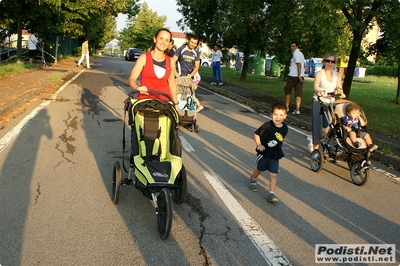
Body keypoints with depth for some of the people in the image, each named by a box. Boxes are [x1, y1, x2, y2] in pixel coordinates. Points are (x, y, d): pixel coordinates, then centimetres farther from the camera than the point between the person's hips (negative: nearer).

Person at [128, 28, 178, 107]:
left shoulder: (171, 62, 8)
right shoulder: (144, 58, -2)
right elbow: (131, 79, -6)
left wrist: (175, 103, 16)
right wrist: (138, 88, -27)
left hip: (164, 101, 3)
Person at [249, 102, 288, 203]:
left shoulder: (285, 128, -8)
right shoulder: (267, 126, -23)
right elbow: (256, 134, -15)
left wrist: (277, 147, 8)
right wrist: (259, 144, -26)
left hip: (275, 155, 2)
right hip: (264, 153, -2)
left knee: (274, 175, -3)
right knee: (259, 169, 20)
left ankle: (271, 194, 3)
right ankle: (253, 179, 51)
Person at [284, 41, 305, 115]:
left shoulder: (296, 54, -10)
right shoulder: (301, 54, 19)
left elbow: (299, 65, -20)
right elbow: (303, 66, 22)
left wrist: (299, 76, -23)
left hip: (293, 76, -8)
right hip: (300, 76, 8)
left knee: (287, 90, 9)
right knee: (298, 93, -1)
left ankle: (286, 107, 14)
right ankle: (297, 109, -7)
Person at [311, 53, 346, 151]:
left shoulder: (337, 75, 6)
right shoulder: (320, 73, -5)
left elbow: (339, 89, -2)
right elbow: (315, 87, -19)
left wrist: (341, 93, -24)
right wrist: (319, 91, -41)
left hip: (330, 103, 3)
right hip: (318, 102, -3)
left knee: (328, 125, 1)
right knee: (317, 124, -5)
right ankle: (316, 145, 6)